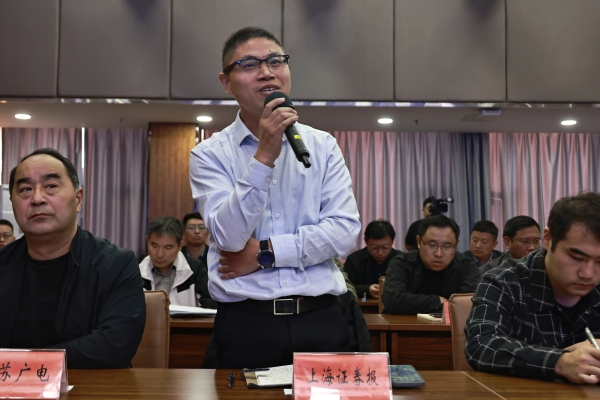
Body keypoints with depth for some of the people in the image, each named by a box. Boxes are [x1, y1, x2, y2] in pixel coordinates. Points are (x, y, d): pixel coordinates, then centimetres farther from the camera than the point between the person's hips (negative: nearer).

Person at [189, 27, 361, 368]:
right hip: (245, 324, -1)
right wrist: (264, 157, -21)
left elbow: (345, 232, -4)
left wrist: (264, 252, -9)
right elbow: (228, 237, -13)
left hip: (321, 320, 2)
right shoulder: (210, 154, 0)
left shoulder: (323, 146, 5)